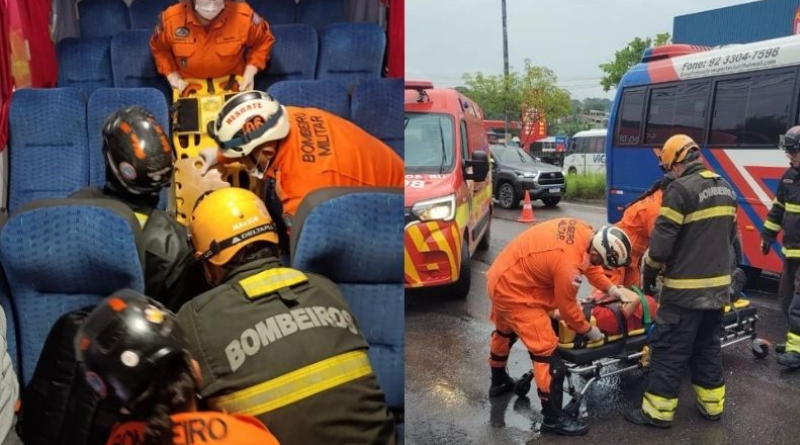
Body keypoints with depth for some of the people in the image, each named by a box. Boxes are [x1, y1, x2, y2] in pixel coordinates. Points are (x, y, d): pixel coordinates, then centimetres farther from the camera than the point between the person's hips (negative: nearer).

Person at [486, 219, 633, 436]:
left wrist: (611, 288, 10)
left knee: (505, 331, 30)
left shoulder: (582, 231, -9)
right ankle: (553, 419, 6)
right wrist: (588, 330, 1)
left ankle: (498, 382, 54)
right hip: (513, 290, -10)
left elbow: (588, 263, 13)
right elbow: (567, 308, -15)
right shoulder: (567, 265, -33)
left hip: (502, 277, 10)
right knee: (546, 351, -7)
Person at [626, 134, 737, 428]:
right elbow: (730, 235, 18)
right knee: (708, 347, 20)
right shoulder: (725, 188, 10)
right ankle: (712, 405, 30)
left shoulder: (680, 189, -16)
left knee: (670, 350, 1)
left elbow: (661, 242, -18)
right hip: (718, 285, 8)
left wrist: (648, 275, -4)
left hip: (685, 288, -8)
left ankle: (657, 412, 8)